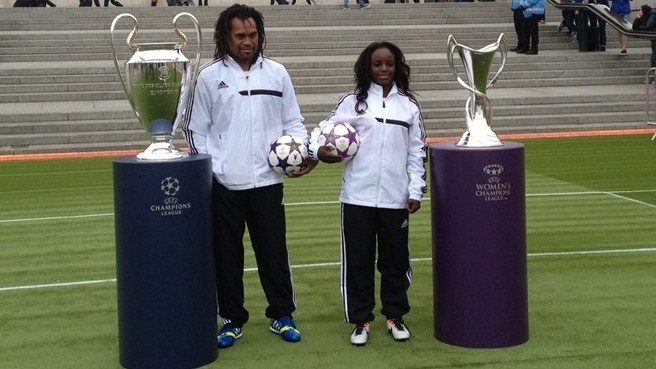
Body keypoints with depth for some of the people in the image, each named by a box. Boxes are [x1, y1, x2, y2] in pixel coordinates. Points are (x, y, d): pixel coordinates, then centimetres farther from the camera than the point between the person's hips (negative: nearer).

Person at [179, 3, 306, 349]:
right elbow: (196, 129, 3)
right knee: (226, 253, 7)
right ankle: (232, 320, 20)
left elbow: (293, 121, 11)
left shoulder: (277, 73, 6)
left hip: (267, 180, 1)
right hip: (223, 183, -1)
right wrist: (211, 168, -6)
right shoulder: (209, 76, 0)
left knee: (274, 251, 7)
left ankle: (282, 315, 22)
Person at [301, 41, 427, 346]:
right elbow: (324, 128, 3)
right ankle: (361, 320, 16)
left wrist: (416, 190, 3)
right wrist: (317, 150, -19)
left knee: (396, 258, 10)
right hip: (357, 197, -1)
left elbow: (417, 151, 9)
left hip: (395, 197, 1)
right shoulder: (352, 101, 2)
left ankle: (395, 316, 25)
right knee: (358, 259, 4)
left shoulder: (409, 105, 7)